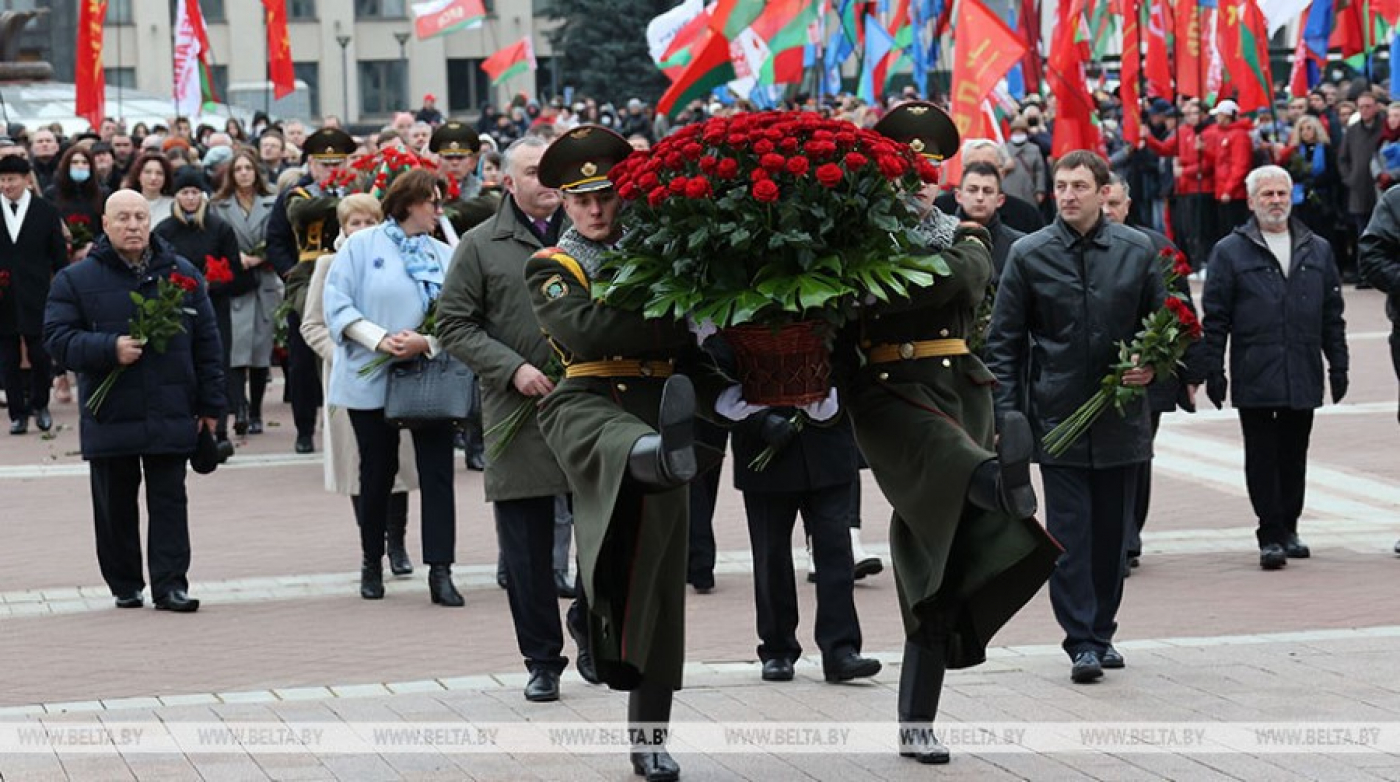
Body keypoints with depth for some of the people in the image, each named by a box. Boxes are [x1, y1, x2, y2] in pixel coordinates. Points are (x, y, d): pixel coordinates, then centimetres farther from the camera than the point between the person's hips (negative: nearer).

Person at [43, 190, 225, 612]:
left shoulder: (182, 273, 7)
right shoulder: (76, 279, 1)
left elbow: (206, 341, 9)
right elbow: (57, 337, -6)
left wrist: (209, 404, 6)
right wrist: (109, 349, -20)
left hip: (171, 415, 1)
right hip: (109, 415, -1)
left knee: (169, 501, 0)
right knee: (115, 506, 6)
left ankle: (170, 584, 2)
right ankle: (124, 585, 18)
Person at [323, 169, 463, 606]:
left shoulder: (445, 256, 9)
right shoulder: (362, 247, 1)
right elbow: (338, 304, -6)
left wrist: (426, 342, -18)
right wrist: (380, 340, -17)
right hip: (372, 380, -2)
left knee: (437, 472, -7)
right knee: (377, 472, 9)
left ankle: (440, 572, -8)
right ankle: (372, 563, 25)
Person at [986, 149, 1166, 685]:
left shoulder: (1137, 251, 3)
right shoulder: (1029, 255, -1)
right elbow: (1004, 342, 2)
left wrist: (1153, 366, -7)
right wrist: (1007, 414, -5)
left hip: (1121, 416, 2)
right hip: (1058, 416, -2)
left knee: (1113, 533, 9)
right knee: (1069, 533, -5)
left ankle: (1101, 632, 22)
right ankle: (1082, 643, -4)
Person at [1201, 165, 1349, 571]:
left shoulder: (1317, 251, 13)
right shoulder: (1230, 252, 2)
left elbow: (1332, 315, 15)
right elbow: (1215, 318, 0)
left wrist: (1338, 365, 10)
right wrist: (1213, 371, -5)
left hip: (1303, 378, 3)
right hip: (1254, 377, -3)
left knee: (1294, 455, 9)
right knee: (1262, 456, -3)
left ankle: (1288, 529, 20)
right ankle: (1271, 536, 0)